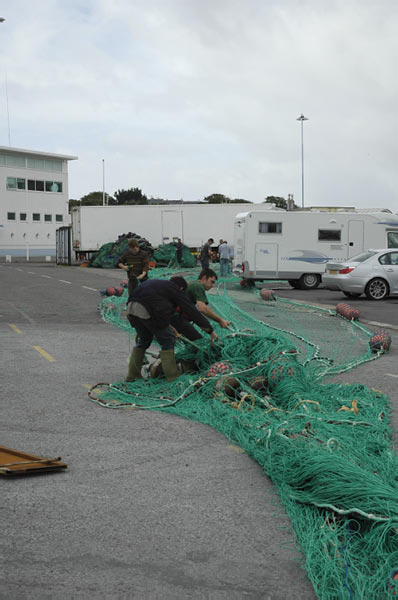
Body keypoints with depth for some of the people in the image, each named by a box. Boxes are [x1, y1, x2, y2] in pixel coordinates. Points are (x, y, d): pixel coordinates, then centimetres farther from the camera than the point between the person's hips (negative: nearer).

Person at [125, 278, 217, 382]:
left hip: (131, 308, 8)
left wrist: (173, 329, 43)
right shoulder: (175, 290, 12)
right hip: (147, 311, -8)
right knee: (167, 341, 6)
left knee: (144, 340, 26)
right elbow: (192, 311, 10)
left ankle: (132, 375, 33)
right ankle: (172, 377, 8)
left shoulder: (157, 284, 33)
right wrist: (210, 330, 16)